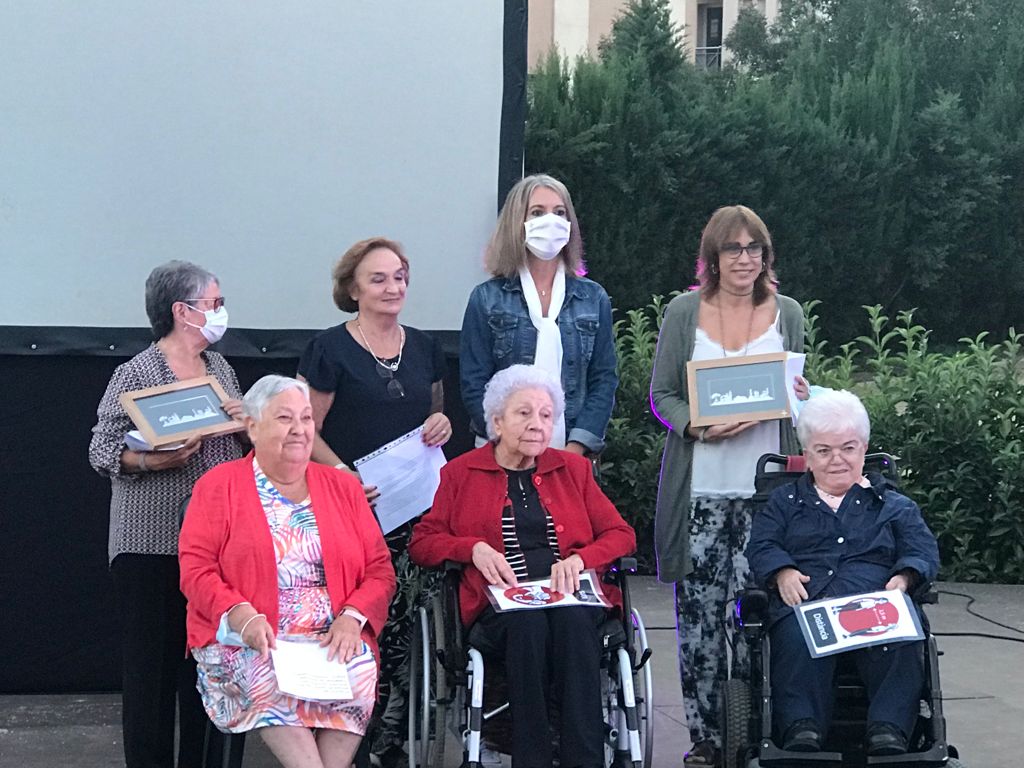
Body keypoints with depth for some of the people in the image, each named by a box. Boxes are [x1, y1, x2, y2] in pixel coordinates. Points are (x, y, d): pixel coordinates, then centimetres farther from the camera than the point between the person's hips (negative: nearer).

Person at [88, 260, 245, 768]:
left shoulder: (220, 368, 14)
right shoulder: (135, 373, -6)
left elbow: (239, 442, 23)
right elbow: (101, 451, -6)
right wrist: (150, 462, -23)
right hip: (151, 543, -6)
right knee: (152, 660, -3)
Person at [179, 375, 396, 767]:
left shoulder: (343, 488, 17)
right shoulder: (218, 486, 8)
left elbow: (380, 570, 13)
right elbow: (195, 570, 0)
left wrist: (351, 618, -7)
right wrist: (242, 615, -18)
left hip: (333, 638, 2)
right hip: (248, 642, -2)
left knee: (358, 675, -29)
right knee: (272, 680, -34)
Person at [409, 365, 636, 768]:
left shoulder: (573, 469, 22)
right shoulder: (460, 474, 17)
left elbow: (621, 534, 16)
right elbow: (422, 541, 12)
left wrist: (579, 558, -5)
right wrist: (474, 548, -7)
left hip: (570, 596, 1)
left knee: (572, 618, -36)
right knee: (528, 622, -37)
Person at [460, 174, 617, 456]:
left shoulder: (593, 298, 9)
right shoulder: (487, 298, 2)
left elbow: (604, 380, 6)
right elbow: (474, 386, -1)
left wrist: (575, 449, -7)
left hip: (575, 457, 2)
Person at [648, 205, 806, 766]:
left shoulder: (787, 313, 10)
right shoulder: (683, 313, 5)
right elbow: (661, 394, 5)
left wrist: (799, 397, -4)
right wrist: (697, 427, -13)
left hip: (766, 487, 1)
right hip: (701, 488, -1)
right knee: (700, 612, -1)